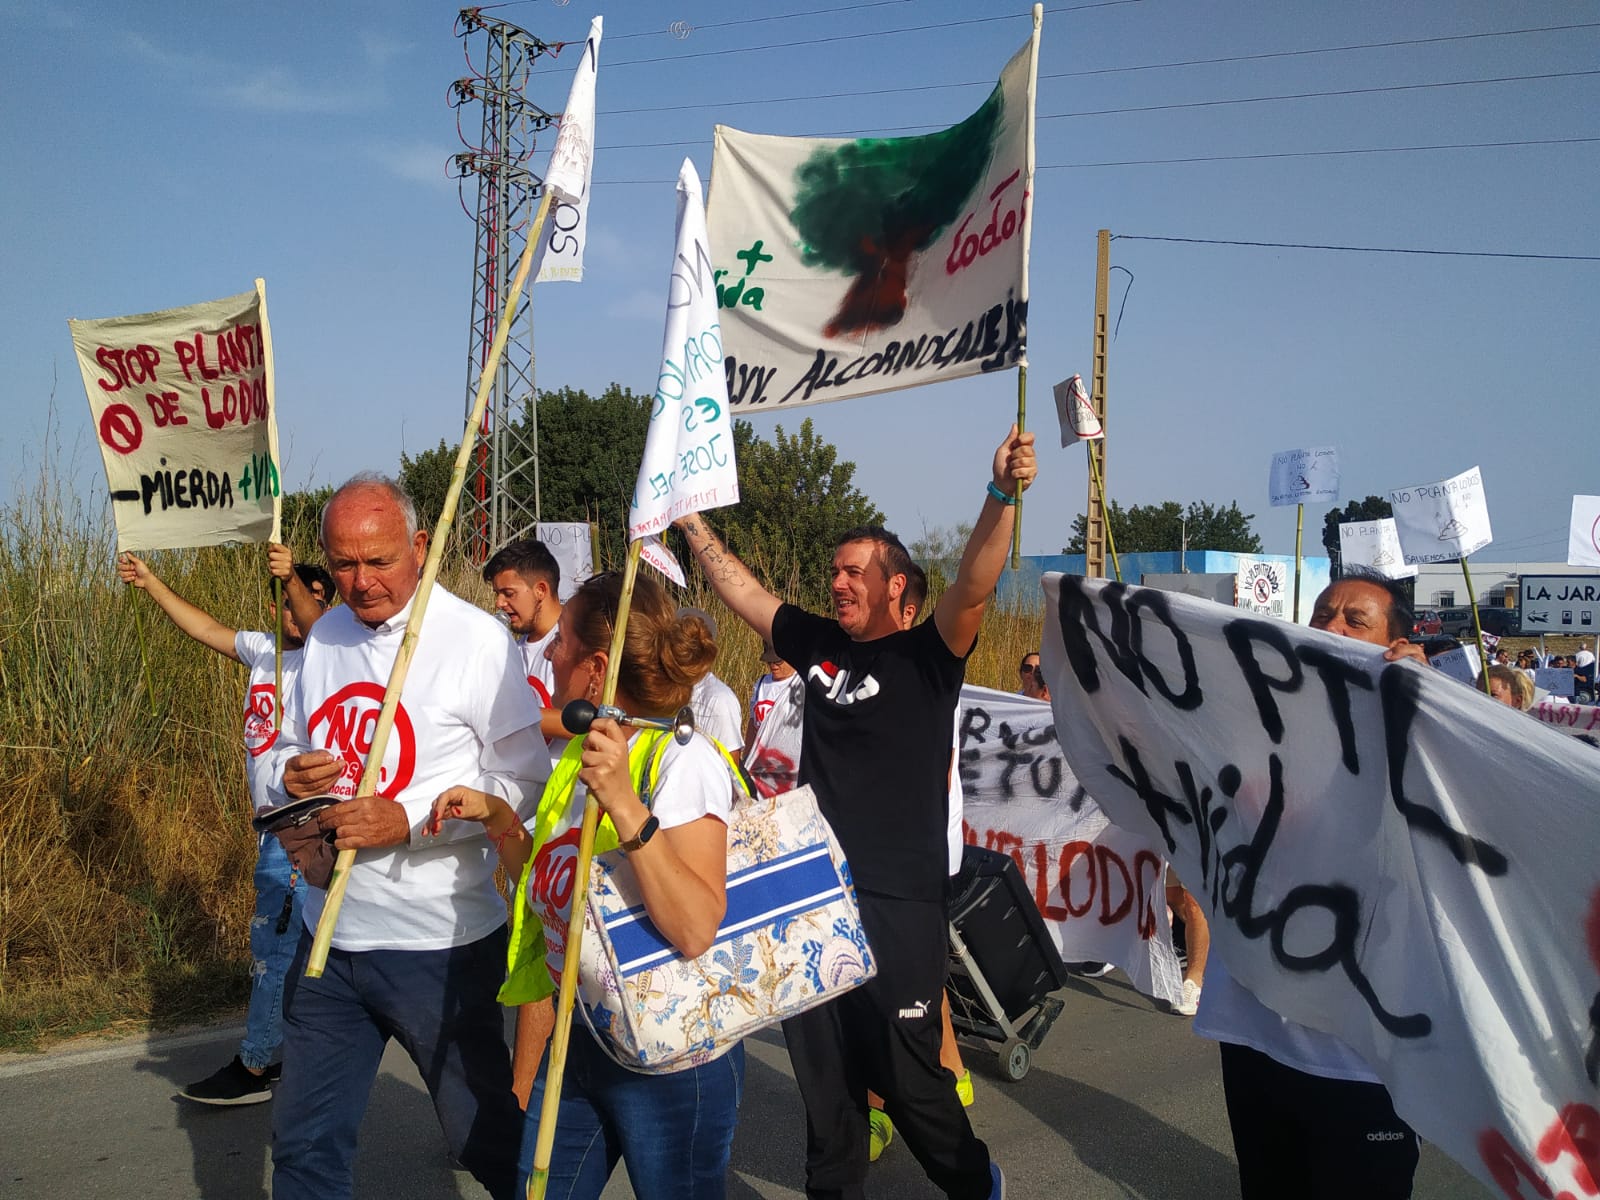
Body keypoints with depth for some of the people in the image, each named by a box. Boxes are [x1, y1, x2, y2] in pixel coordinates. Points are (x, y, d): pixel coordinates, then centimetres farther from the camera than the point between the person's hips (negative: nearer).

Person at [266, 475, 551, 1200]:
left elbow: (525, 782, -13)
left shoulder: (475, 638, -12)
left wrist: (410, 821, -22)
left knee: (487, 1141, 8)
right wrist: (292, 776, -4)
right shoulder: (326, 637, 8)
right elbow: (289, 751, 19)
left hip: (438, 943, -6)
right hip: (329, 935, 6)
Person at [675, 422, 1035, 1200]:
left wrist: (1003, 495, -36)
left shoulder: (927, 656, -6)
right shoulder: (818, 645, 8)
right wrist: (690, 519, 16)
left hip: (899, 901, -5)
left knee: (902, 1069, 3)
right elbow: (739, 589, 16)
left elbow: (975, 587, -23)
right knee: (821, 1063, 14)